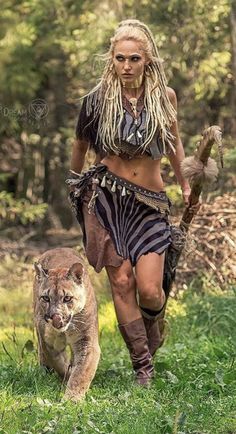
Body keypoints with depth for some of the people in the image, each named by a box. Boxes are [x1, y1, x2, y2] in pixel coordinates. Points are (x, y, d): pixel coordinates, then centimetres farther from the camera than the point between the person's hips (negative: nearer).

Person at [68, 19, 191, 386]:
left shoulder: (165, 95, -2)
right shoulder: (99, 98, -5)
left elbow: (174, 143, 17)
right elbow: (81, 143, 15)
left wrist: (184, 183, 28)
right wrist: (76, 180, 26)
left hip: (150, 202, 1)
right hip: (107, 197, 0)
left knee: (149, 290, -9)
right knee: (122, 282, -5)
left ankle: (155, 323, 28)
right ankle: (144, 367, 6)